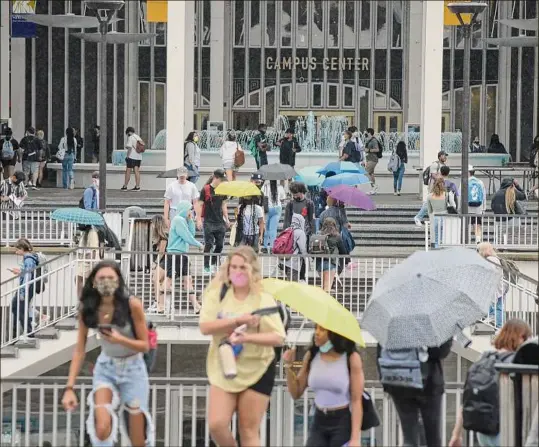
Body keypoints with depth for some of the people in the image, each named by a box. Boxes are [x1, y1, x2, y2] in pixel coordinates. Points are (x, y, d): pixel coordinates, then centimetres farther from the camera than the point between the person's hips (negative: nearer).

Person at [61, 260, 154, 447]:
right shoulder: (87, 308, -12)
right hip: (105, 368, 2)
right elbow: (79, 350, -8)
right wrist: (69, 387, -15)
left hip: (133, 369, -1)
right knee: (102, 430, -21)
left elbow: (145, 346, -13)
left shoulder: (132, 305, -20)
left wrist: (120, 339, -32)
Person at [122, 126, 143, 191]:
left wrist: (127, 156, -13)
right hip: (139, 157, 7)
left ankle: (125, 186, 1)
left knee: (128, 171, -2)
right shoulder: (138, 137, 14)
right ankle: (137, 186, 0)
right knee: (137, 171, 5)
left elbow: (129, 148, -17)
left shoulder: (130, 138, -9)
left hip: (132, 157, -7)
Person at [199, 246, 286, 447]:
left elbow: (278, 337, -14)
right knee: (216, 425, -8)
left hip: (257, 371, -2)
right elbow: (205, 326, -13)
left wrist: (247, 337, -28)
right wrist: (238, 320, -24)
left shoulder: (264, 299, -7)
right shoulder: (217, 294, -1)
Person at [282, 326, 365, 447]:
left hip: (343, 423, -4)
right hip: (319, 423, 4)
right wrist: (289, 366, -7)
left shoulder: (351, 358, -11)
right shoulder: (311, 355, 1)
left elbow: (356, 401, -10)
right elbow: (296, 393, 9)